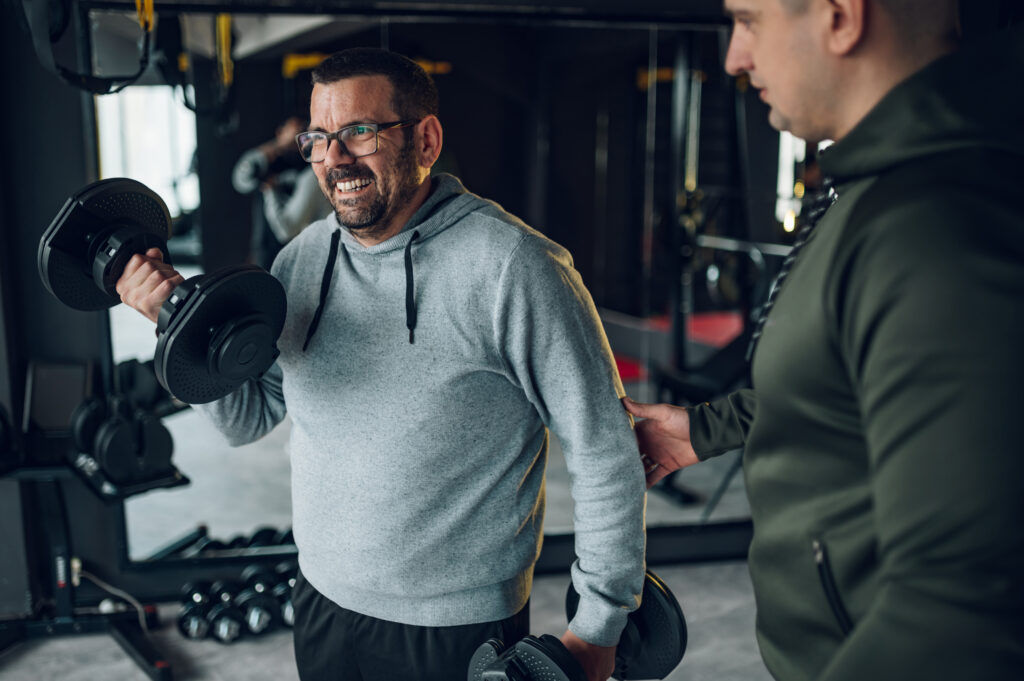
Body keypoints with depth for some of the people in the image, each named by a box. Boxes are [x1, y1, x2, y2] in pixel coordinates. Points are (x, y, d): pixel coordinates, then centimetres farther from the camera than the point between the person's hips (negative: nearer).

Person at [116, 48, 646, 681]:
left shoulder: (513, 267, -20)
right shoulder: (305, 256, -1)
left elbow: (605, 452, -16)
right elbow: (250, 417, 5)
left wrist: (599, 628, -11)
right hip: (324, 604, 6)